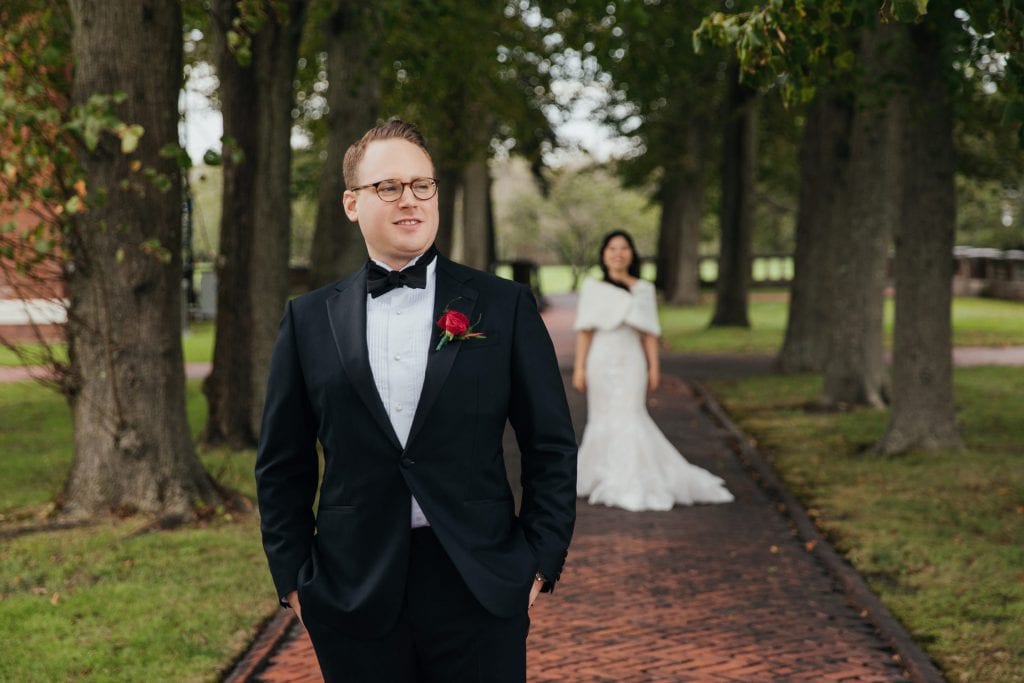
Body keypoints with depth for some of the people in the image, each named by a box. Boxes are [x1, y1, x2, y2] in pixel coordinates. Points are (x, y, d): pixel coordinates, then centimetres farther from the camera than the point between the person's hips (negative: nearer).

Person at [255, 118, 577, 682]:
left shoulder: (504, 307, 3)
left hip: (481, 593, -1)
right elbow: (282, 464, 9)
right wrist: (293, 578, 3)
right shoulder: (309, 319, 6)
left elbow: (550, 447, 4)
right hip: (354, 597, 1)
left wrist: (540, 564, -1)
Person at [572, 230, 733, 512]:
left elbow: (649, 332, 4)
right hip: (601, 361, 0)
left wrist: (654, 367, -1)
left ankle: (630, 485, -7)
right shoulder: (591, 287, 3)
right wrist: (579, 367, -3)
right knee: (603, 421, 4)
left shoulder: (643, 289, 5)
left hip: (631, 361, 0)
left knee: (630, 419, -9)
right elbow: (584, 330, 2)